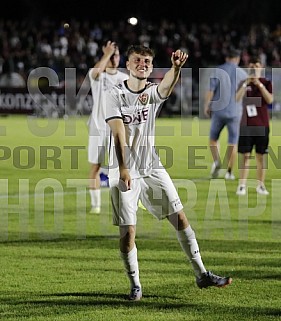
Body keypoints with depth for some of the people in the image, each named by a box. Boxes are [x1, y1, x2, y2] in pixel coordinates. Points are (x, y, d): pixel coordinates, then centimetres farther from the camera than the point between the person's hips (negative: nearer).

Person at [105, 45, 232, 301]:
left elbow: (168, 86, -23)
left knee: (180, 217, 2)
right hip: (125, 171, -3)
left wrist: (176, 67, -46)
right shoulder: (115, 95, -6)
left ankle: (201, 275, 9)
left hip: (152, 168, 4)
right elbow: (119, 134, -15)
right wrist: (123, 169, -25)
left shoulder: (154, 92, 1)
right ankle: (135, 284, 9)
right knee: (128, 231, -5)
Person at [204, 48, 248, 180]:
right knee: (233, 143, 7)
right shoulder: (242, 73, 1)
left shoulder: (217, 71, -3)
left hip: (218, 111, 0)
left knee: (213, 139, 15)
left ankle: (217, 161, -8)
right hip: (235, 112, 0)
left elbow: (210, 90, -8)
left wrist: (206, 106, 5)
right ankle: (229, 171, 6)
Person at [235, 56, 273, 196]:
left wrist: (260, 84, -19)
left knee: (261, 156, 5)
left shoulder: (266, 83, 4)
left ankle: (260, 185, 12)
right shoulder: (244, 83, 5)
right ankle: (242, 185, -6)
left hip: (262, 124, 0)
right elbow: (237, 99, -10)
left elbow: (270, 100, -11)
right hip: (246, 124, 0)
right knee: (245, 155, -5)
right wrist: (246, 84, -21)